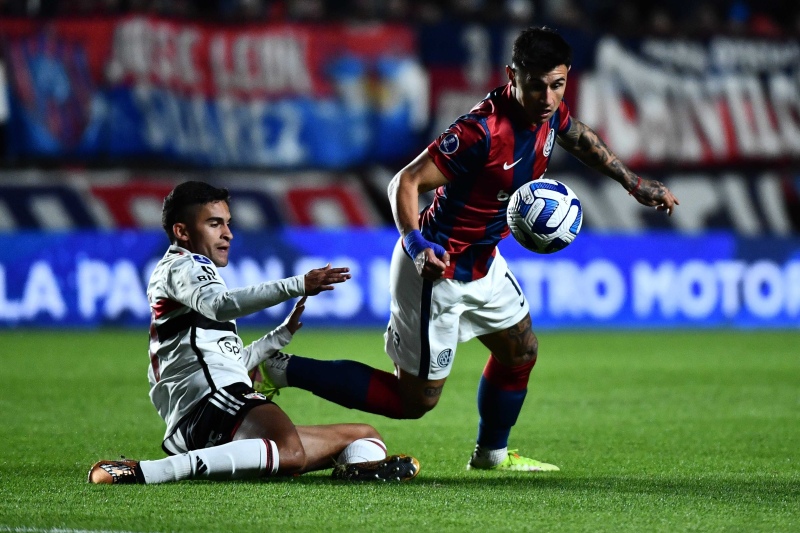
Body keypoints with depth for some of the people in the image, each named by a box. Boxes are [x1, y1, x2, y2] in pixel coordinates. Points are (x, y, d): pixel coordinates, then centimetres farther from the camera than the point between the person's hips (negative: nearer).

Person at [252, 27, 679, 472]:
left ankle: (492, 453, 46)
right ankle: (281, 370, 2)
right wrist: (418, 246, -44)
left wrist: (634, 183, 22)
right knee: (416, 399, -2)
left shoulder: (549, 111, -6)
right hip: (437, 269, -9)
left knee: (521, 351, 23)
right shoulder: (482, 130, -31)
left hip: (482, 263, 9)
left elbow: (580, 137, 21)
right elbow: (406, 182, -30)